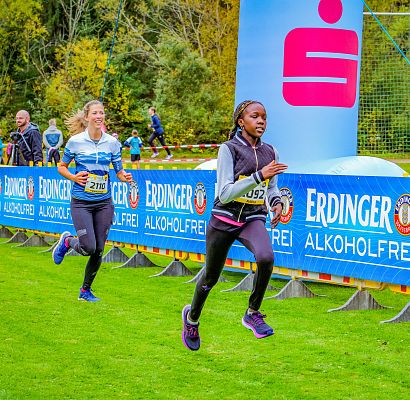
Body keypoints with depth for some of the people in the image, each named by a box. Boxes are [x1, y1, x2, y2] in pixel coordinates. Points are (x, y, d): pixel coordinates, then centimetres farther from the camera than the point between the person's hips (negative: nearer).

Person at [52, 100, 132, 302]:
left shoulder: (112, 142, 2)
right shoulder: (75, 141, -5)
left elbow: (119, 171, 8)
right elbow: (61, 167, 6)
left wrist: (125, 177, -15)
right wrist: (73, 177, -12)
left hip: (104, 203, 3)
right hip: (81, 202, -3)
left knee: (98, 250, 3)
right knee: (88, 248, -15)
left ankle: (85, 290, 22)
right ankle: (67, 241, 19)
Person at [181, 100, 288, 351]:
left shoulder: (270, 152, 4)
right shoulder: (229, 149, -11)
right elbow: (225, 193, -20)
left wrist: (276, 202, -6)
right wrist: (259, 176, -29)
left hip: (254, 220, 3)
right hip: (224, 220, -2)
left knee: (266, 258, -30)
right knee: (211, 278, 13)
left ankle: (253, 314, -9)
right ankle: (192, 317, 44)